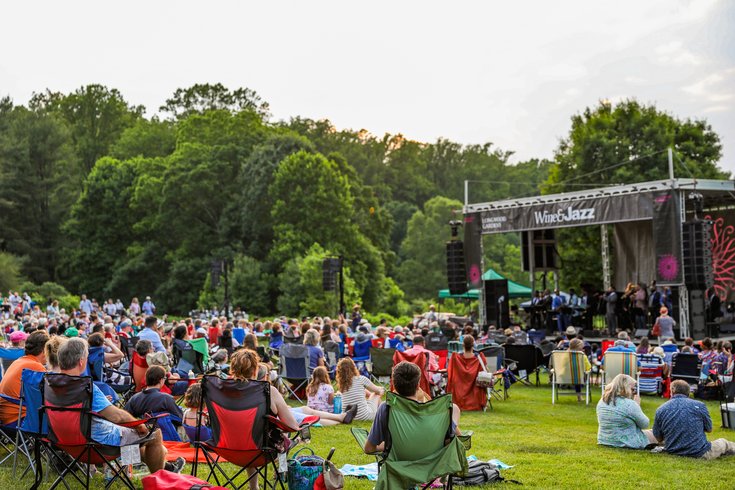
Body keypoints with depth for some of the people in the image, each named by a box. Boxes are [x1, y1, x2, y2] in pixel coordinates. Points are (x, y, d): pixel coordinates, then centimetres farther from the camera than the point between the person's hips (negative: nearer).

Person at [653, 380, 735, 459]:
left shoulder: (660, 410, -1)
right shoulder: (699, 405, -5)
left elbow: (659, 438, 4)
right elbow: (709, 429, 9)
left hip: (672, 452, 3)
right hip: (699, 453, -3)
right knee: (723, 442, 29)